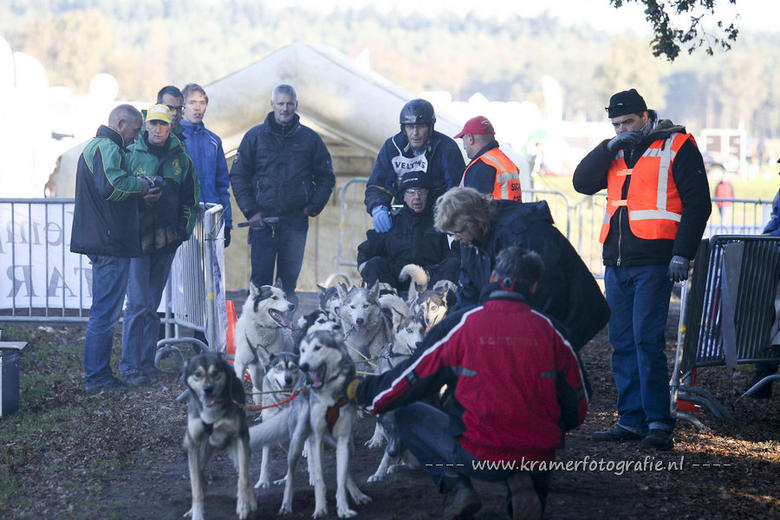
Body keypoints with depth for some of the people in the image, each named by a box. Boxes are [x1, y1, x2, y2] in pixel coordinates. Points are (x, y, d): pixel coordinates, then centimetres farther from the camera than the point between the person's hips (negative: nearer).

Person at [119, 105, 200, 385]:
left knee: (153, 304, 9)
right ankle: (130, 366, -6)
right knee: (137, 303, -9)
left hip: (166, 240, 4)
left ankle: (146, 361, 16)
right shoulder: (130, 154, 0)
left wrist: (184, 228, 8)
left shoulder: (180, 158, 9)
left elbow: (190, 197, 16)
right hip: (136, 237, -4)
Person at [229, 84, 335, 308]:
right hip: (262, 220, -1)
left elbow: (326, 178, 14)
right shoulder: (255, 136, 4)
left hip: (295, 222, 1)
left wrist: (313, 207, 1)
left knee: (289, 279, 5)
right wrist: (250, 211, -4)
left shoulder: (309, 138, 7)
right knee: (261, 280, -5)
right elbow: (238, 176, 5)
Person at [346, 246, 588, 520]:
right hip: (540, 454, 2)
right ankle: (524, 482, 9)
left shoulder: (461, 325, -5)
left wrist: (360, 391, 23)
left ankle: (455, 486, 2)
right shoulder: (550, 331, 1)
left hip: (478, 457, -2)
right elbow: (576, 407, 8)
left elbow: (409, 378, 4)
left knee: (408, 415, 20)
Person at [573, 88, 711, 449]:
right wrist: (610, 147, -3)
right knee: (622, 342, 7)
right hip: (616, 263, 7)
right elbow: (582, 183, 7)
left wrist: (682, 254, -13)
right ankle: (631, 420, 13)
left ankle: (659, 422, -9)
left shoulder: (677, 146, -1)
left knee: (646, 340, -13)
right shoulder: (616, 152, 18)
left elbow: (697, 202, -5)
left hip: (653, 263, -7)